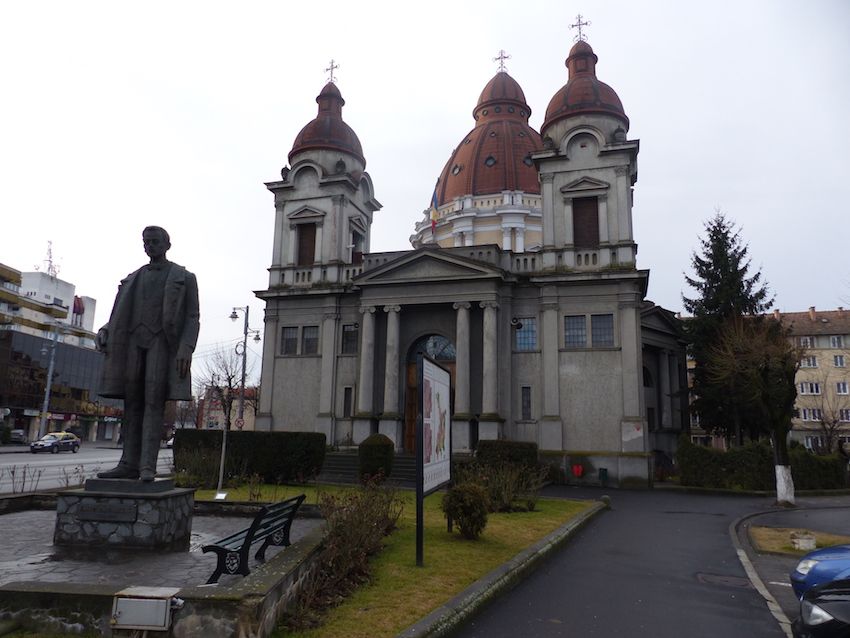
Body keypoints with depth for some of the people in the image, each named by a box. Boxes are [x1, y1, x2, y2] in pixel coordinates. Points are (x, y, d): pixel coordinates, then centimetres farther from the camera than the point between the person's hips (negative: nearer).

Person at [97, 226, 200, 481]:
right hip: (133, 341, 5)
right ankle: (129, 464, 0)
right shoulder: (133, 279, 22)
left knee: (154, 402, -13)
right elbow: (122, 314, 22)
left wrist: (187, 349, -14)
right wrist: (106, 331, 1)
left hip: (161, 342, -5)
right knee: (132, 403, 0)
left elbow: (192, 317, 0)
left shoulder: (184, 278, 8)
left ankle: (148, 467, -16)